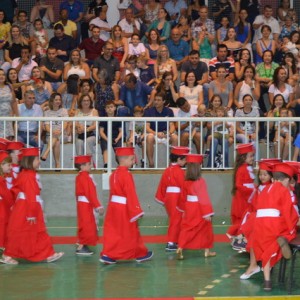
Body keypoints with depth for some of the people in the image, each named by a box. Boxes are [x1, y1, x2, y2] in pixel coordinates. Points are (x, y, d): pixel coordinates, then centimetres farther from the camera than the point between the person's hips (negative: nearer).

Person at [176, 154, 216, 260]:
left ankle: (180, 248, -12)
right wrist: (207, 213, -15)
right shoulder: (201, 181, -18)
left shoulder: (186, 182, -2)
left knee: (186, 229, 5)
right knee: (206, 229, 13)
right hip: (199, 210, -4)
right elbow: (204, 197, -19)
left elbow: (183, 197, 7)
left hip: (189, 209, 4)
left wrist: (183, 209, 22)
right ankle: (207, 251, 23)